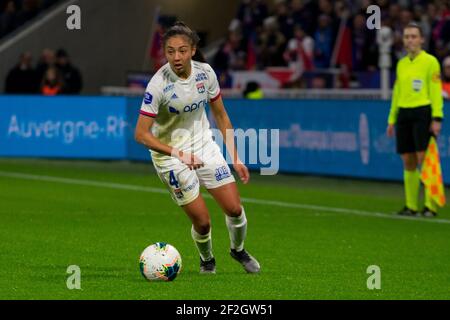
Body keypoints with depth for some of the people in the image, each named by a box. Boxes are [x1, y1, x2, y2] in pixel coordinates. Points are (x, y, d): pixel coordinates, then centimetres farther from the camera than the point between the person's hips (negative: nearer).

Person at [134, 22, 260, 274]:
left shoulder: (205, 73, -10)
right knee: (202, 221, -6)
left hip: (204, 144, 4)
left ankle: (238, 250, 32)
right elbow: (141, 134, -24)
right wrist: (178, 154, -34)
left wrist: (236, 158, 2)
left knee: (234, 208, 0)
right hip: (169, 152, -4)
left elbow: (221, 116, 4)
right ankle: (207, 259, 27)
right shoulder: (159, 84, -25)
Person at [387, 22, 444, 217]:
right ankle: (411, 206, 10)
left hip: (423, 112, -6)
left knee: (424, 160, -11)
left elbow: (436, 91, -6)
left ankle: (431, 206, -8)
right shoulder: (401, 64, 17)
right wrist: (392, 119, 18)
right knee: (408, 162, 5)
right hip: (403, 114, 6)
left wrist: (437, 118, -13)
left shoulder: (430, 61, -1)